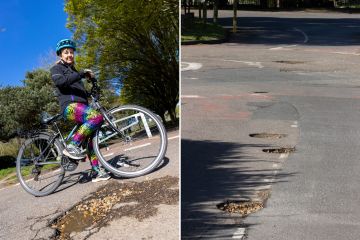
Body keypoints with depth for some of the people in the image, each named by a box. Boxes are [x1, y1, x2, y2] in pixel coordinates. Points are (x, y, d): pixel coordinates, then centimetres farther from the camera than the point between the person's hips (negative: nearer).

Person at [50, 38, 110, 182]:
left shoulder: (74, 71, 31)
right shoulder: (57, 68, 7)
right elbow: (60, 81, -17)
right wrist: (82, 74, -19)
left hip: (82, 108, 8)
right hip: (70, 107, -8)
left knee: (91, 138, 0)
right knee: (97, 117, -32)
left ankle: (96, 171, 1)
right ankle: (72, 146, -27)